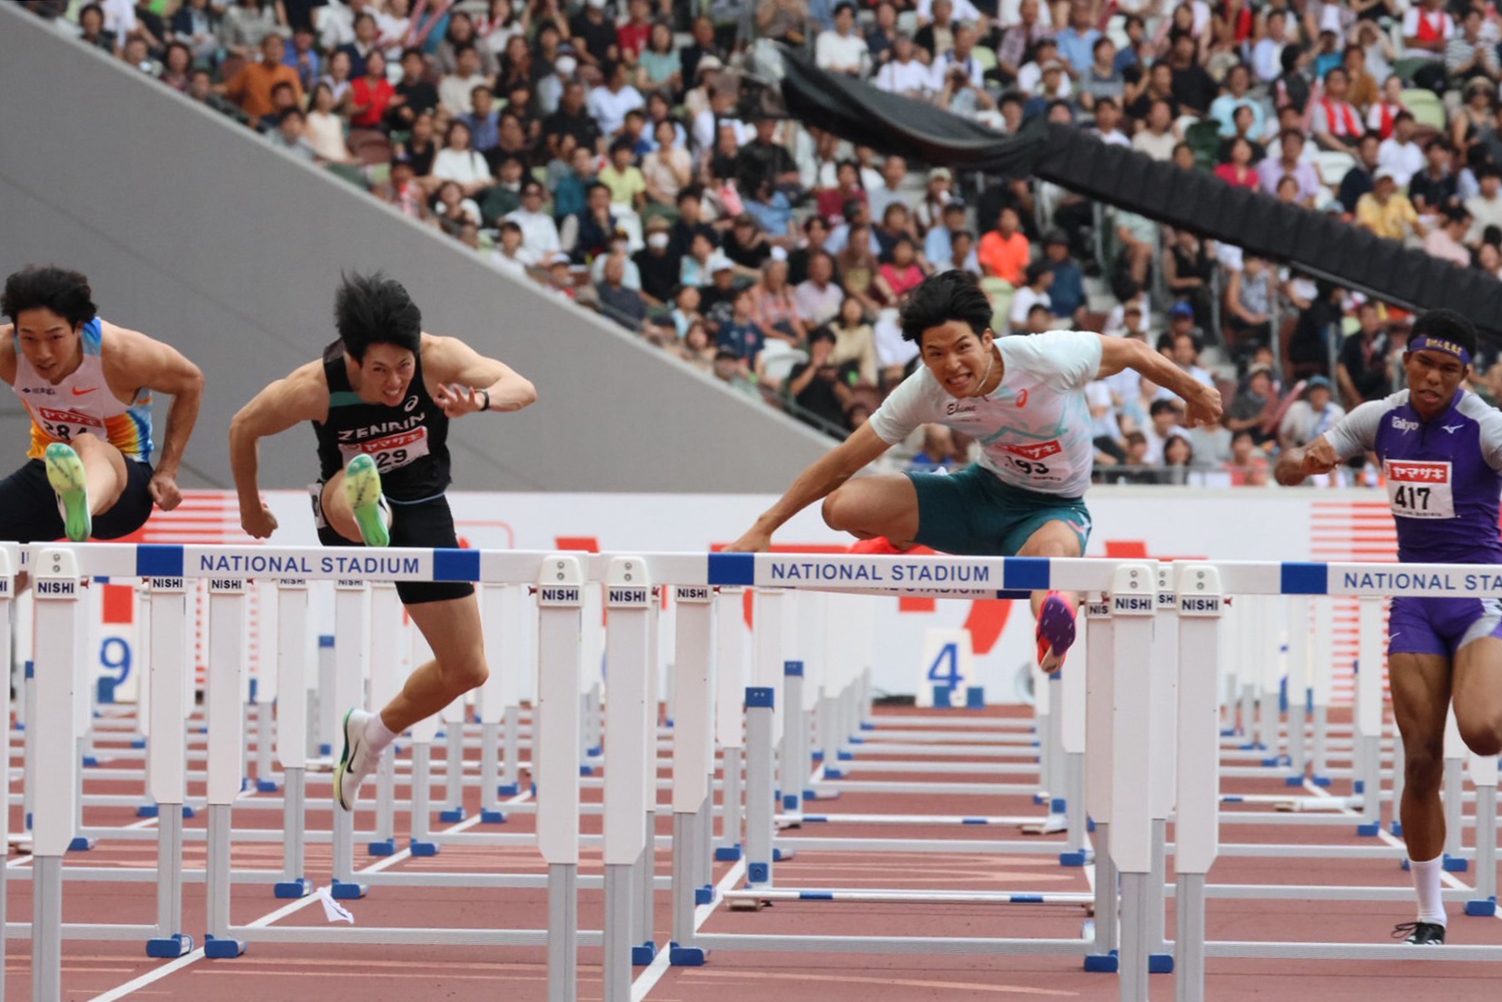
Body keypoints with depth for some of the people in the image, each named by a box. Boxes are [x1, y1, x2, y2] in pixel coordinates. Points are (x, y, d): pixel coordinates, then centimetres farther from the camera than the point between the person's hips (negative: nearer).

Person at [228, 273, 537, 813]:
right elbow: (243, 428, -7)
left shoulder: (437, 358, -23)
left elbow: (523, 389, -31)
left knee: (467, 670, 5)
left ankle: (371, 736, 27)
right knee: (347, 494, -42)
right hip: (345, 511, -2)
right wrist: (250, 507, 8)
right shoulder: (316, 387, -25)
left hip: (422, 509, 2)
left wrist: (480, 399, -54)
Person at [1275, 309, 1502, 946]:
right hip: (1415, 600, 3)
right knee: (1421, 762, -1)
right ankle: (1429, 914, 11)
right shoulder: (1381, 419, 4)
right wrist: (1305, 461, -16)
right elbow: (1286, 470, 8)